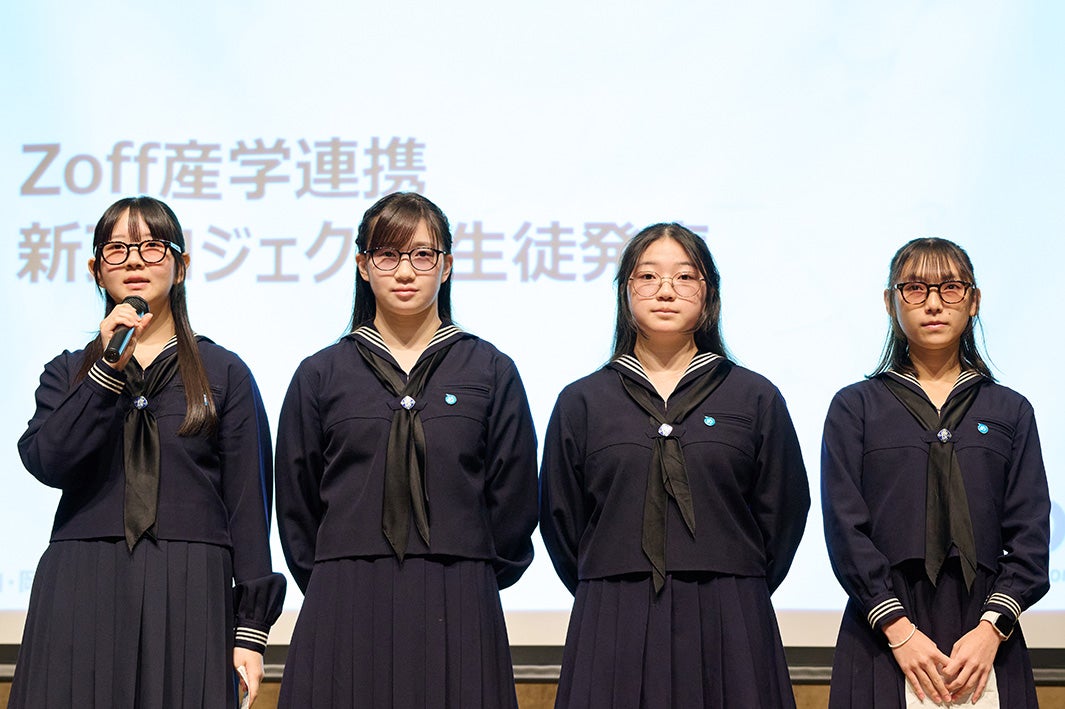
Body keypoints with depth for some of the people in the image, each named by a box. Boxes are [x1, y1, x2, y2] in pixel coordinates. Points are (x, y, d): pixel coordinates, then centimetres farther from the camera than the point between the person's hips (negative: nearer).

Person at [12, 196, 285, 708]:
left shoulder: (224, 374, 9)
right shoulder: (68, 373, 14)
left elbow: (248, 500, 4)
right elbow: (46, 463, -5)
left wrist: (250, 628, -3)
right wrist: (110, 368, -11)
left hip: (188, 594, -1)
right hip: (81, 594, 1)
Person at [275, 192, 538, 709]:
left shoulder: (491, 371, 7)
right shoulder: (321, 375, 8)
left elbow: (513, 501, 8)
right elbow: (297, 507, 11)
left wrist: (470, 582, 7)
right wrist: (334, 589, 7)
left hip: (458, 612, 0)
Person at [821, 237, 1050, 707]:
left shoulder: (1010, 412, 12)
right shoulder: (855, 408, 8)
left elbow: (1030, 534, 5)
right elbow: (845, 528, -1)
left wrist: (991, 628, -10)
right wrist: (899, 629, -12)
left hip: (985, 640, 1)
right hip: (884, 641, -1)